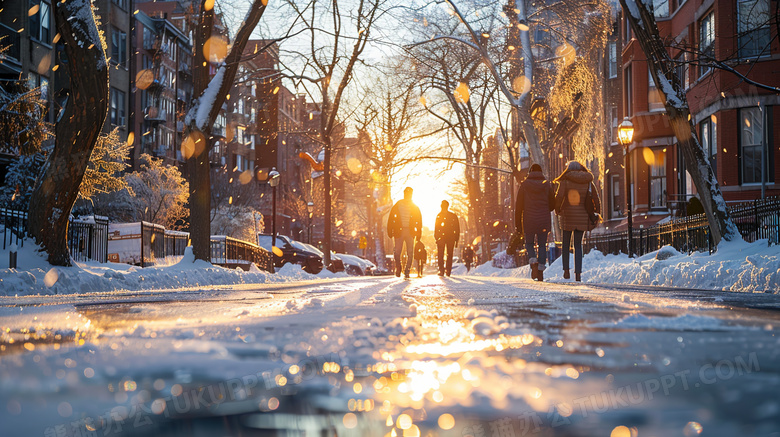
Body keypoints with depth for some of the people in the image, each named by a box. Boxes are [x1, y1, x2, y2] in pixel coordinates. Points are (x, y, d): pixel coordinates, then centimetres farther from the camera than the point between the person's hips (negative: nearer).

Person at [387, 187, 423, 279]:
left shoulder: (415, 207, 8)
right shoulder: (397, 205, 5)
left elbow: (419, 221, 10)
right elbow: (391, 218, 6)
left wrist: (418, 233, 1)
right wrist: (390, 232, -2)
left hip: (410, 232, 1)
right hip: (399, 231, -1)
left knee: (410, 253, -3)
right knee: (397, 252, -5)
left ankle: (407, 271, 5)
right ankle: (398, 267, 21)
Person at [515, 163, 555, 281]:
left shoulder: (524, 185, -2)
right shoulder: (547, 185, 1)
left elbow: (519, 206, -3)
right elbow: (552, 205, 6)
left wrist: (518, 224, 3)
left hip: (528, 221, -1)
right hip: (544, 221, 1)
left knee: (529, 243, 15)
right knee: (542, 245, 11)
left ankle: (533, 263, -11)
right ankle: (541, 271, 6)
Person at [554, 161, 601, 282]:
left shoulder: (565, 181, -4)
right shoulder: (588, 182, 5)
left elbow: (560, 196, -17)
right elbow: (596, 200, 3)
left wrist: (557, 210, 0)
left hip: (567, 217, -2)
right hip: (582, 217, 2)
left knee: (566, 244, 14)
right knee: (578, 245, 8)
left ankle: (566, 270, 9)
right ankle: (578, 273, -1)